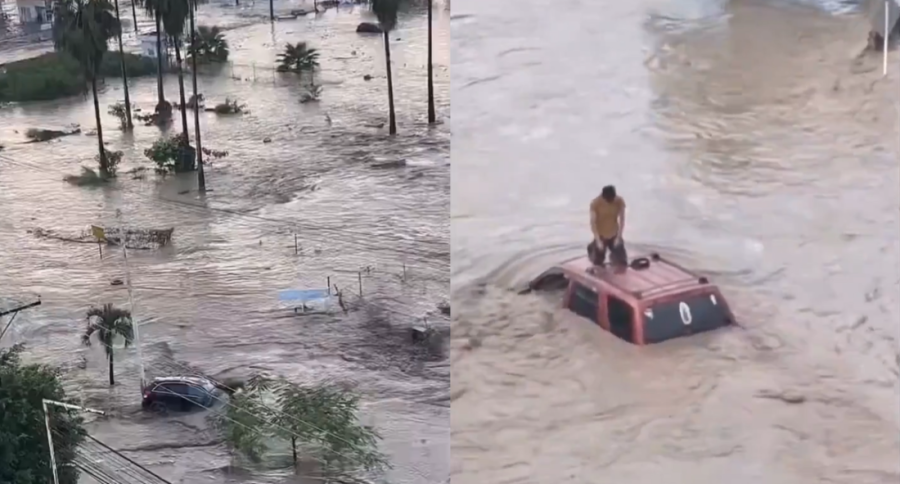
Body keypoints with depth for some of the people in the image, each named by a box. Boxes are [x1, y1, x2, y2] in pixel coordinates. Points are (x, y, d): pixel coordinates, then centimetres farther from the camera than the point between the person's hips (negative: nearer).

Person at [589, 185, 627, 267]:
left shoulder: (619, 202, -16)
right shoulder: (595, 203, -23)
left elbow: (622, 219, -7)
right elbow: (593, 222, -18)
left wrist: (619, 237, -11)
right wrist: (598, 240, -22)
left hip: (614, 235, 2)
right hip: (601, 236, -2)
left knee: (622, 263, 3)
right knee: (598, 262, 4)